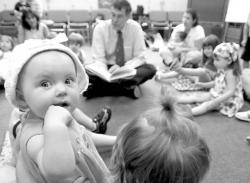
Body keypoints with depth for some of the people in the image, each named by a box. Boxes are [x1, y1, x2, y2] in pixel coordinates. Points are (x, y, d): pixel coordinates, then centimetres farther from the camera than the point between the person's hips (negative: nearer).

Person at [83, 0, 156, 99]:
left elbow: (139, 57, -11)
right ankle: (128, 89, -31)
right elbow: (98, 58, -13)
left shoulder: (135, 27, -10)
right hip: (108, 69, 0)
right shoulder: (100, 28, -11)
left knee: (150, 68, -28)